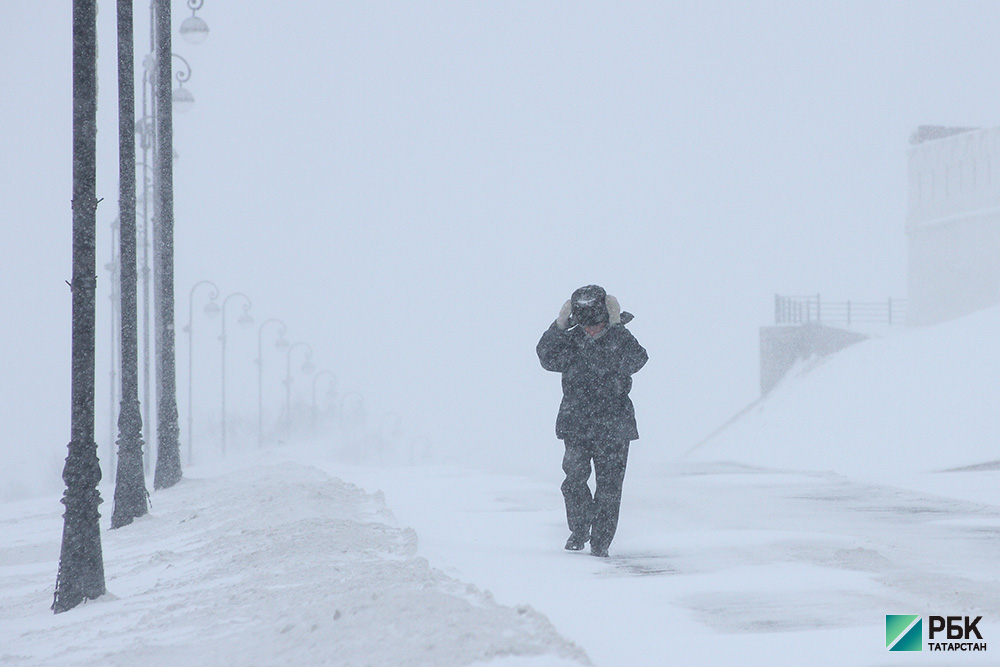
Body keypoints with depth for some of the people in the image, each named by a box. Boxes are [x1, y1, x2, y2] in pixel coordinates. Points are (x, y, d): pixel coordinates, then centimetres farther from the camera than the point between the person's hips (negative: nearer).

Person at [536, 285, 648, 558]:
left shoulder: (620, 338, -2)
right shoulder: (571, 340, 3)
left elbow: (635, 361, -21)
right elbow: (548, 358, -11)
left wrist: (616, 326, -24)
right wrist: (559, 326, -20)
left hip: (613, 427, -1)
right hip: (576, 424, 1)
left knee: (609, 486, -1)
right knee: (574, 479, -6)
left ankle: (601, 542, 10)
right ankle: (579, 531, 16)